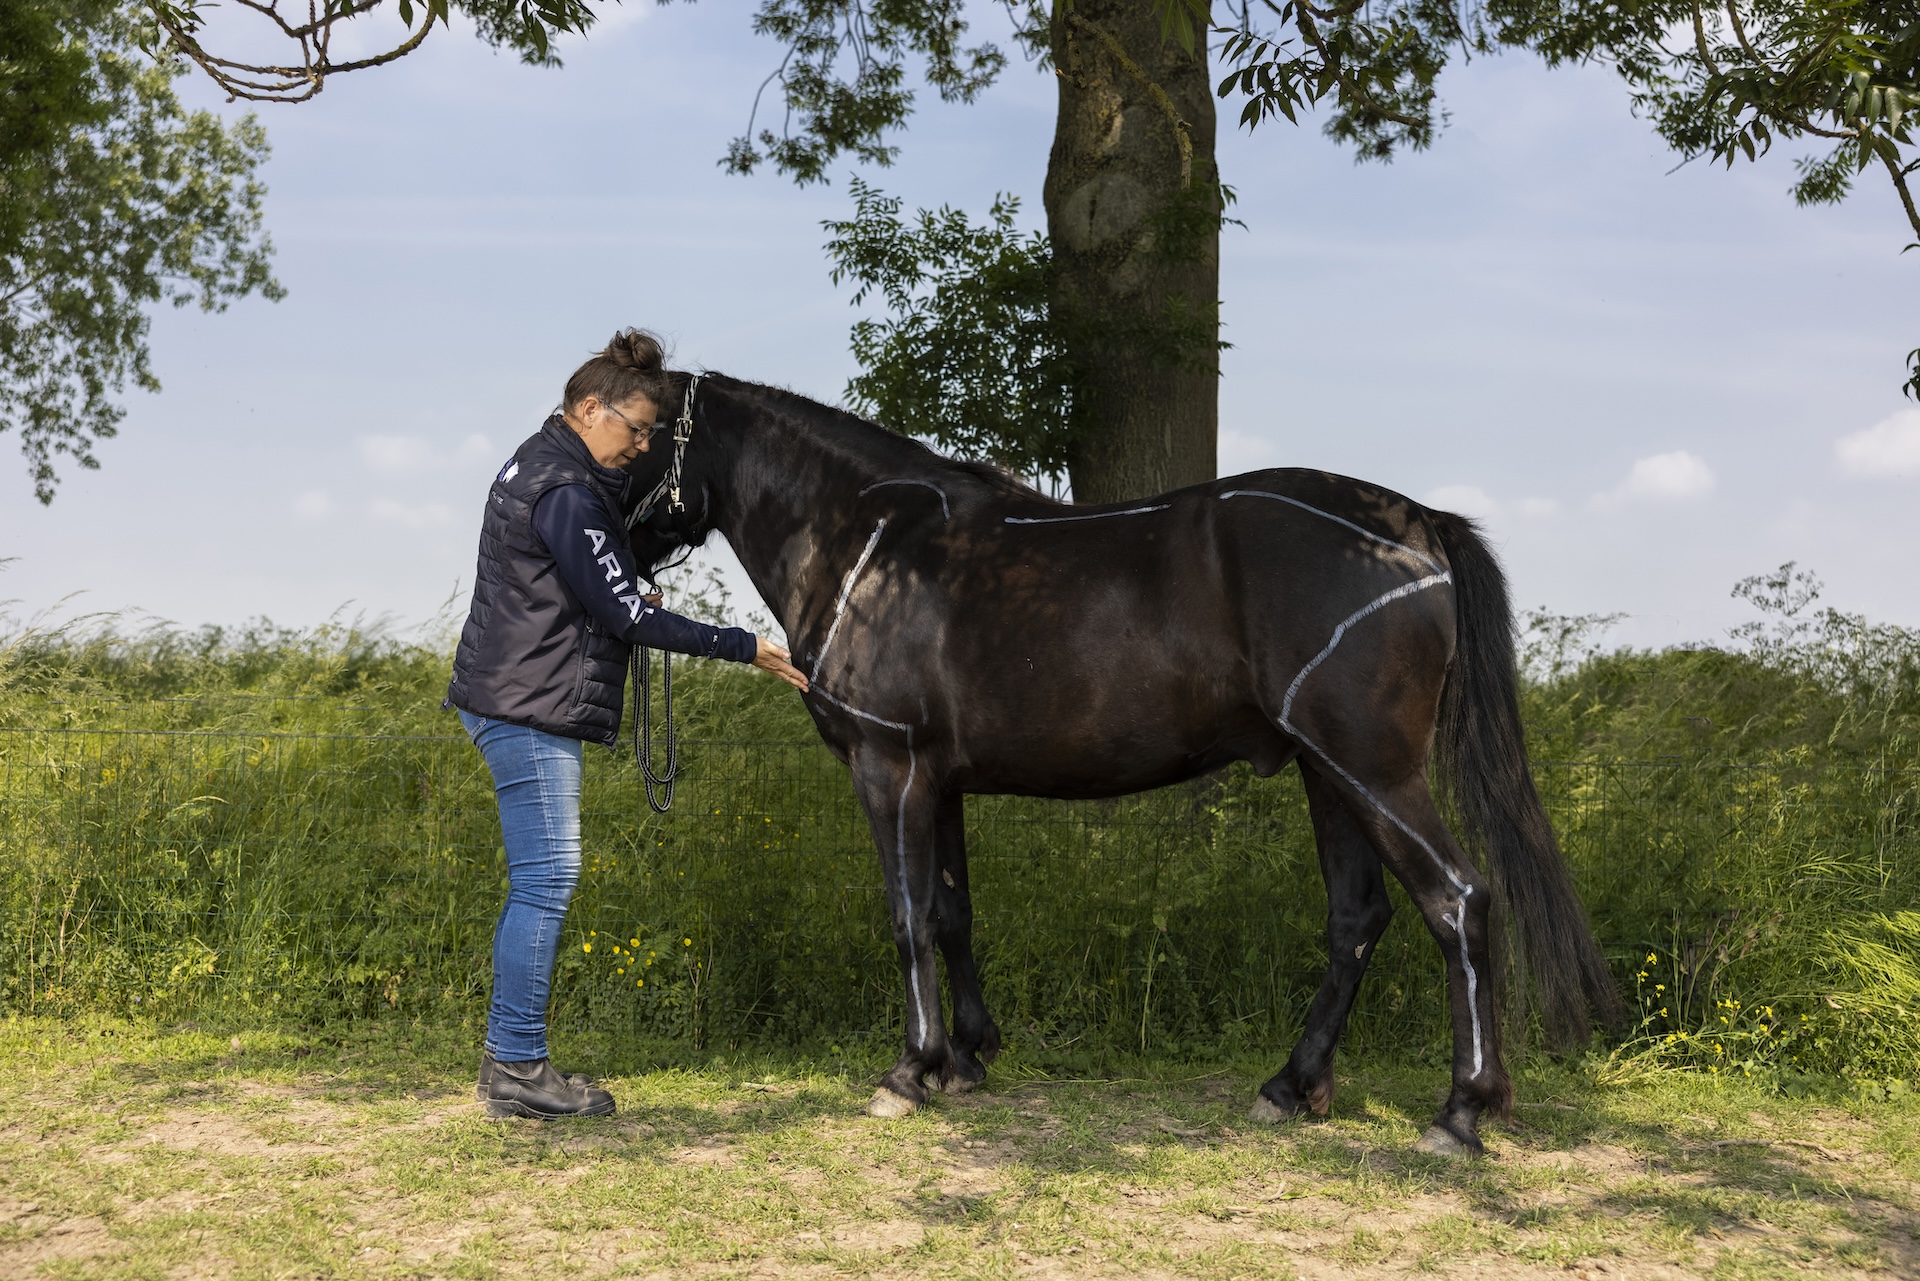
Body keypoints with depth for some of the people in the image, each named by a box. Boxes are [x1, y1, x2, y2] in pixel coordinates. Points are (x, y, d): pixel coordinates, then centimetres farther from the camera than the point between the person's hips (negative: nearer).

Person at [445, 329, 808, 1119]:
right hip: (529, 707, -11)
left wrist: (630, 596, 9)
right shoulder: (565, 493, -18)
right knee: (546, 881, -8)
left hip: (521, 703, 11)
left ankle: (511, 1061, 18)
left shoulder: (545, 466, 15)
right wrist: (742, 649, -14)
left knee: (540, 884, 12)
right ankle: (516, 1068, -2)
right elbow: (626, 616, -18)